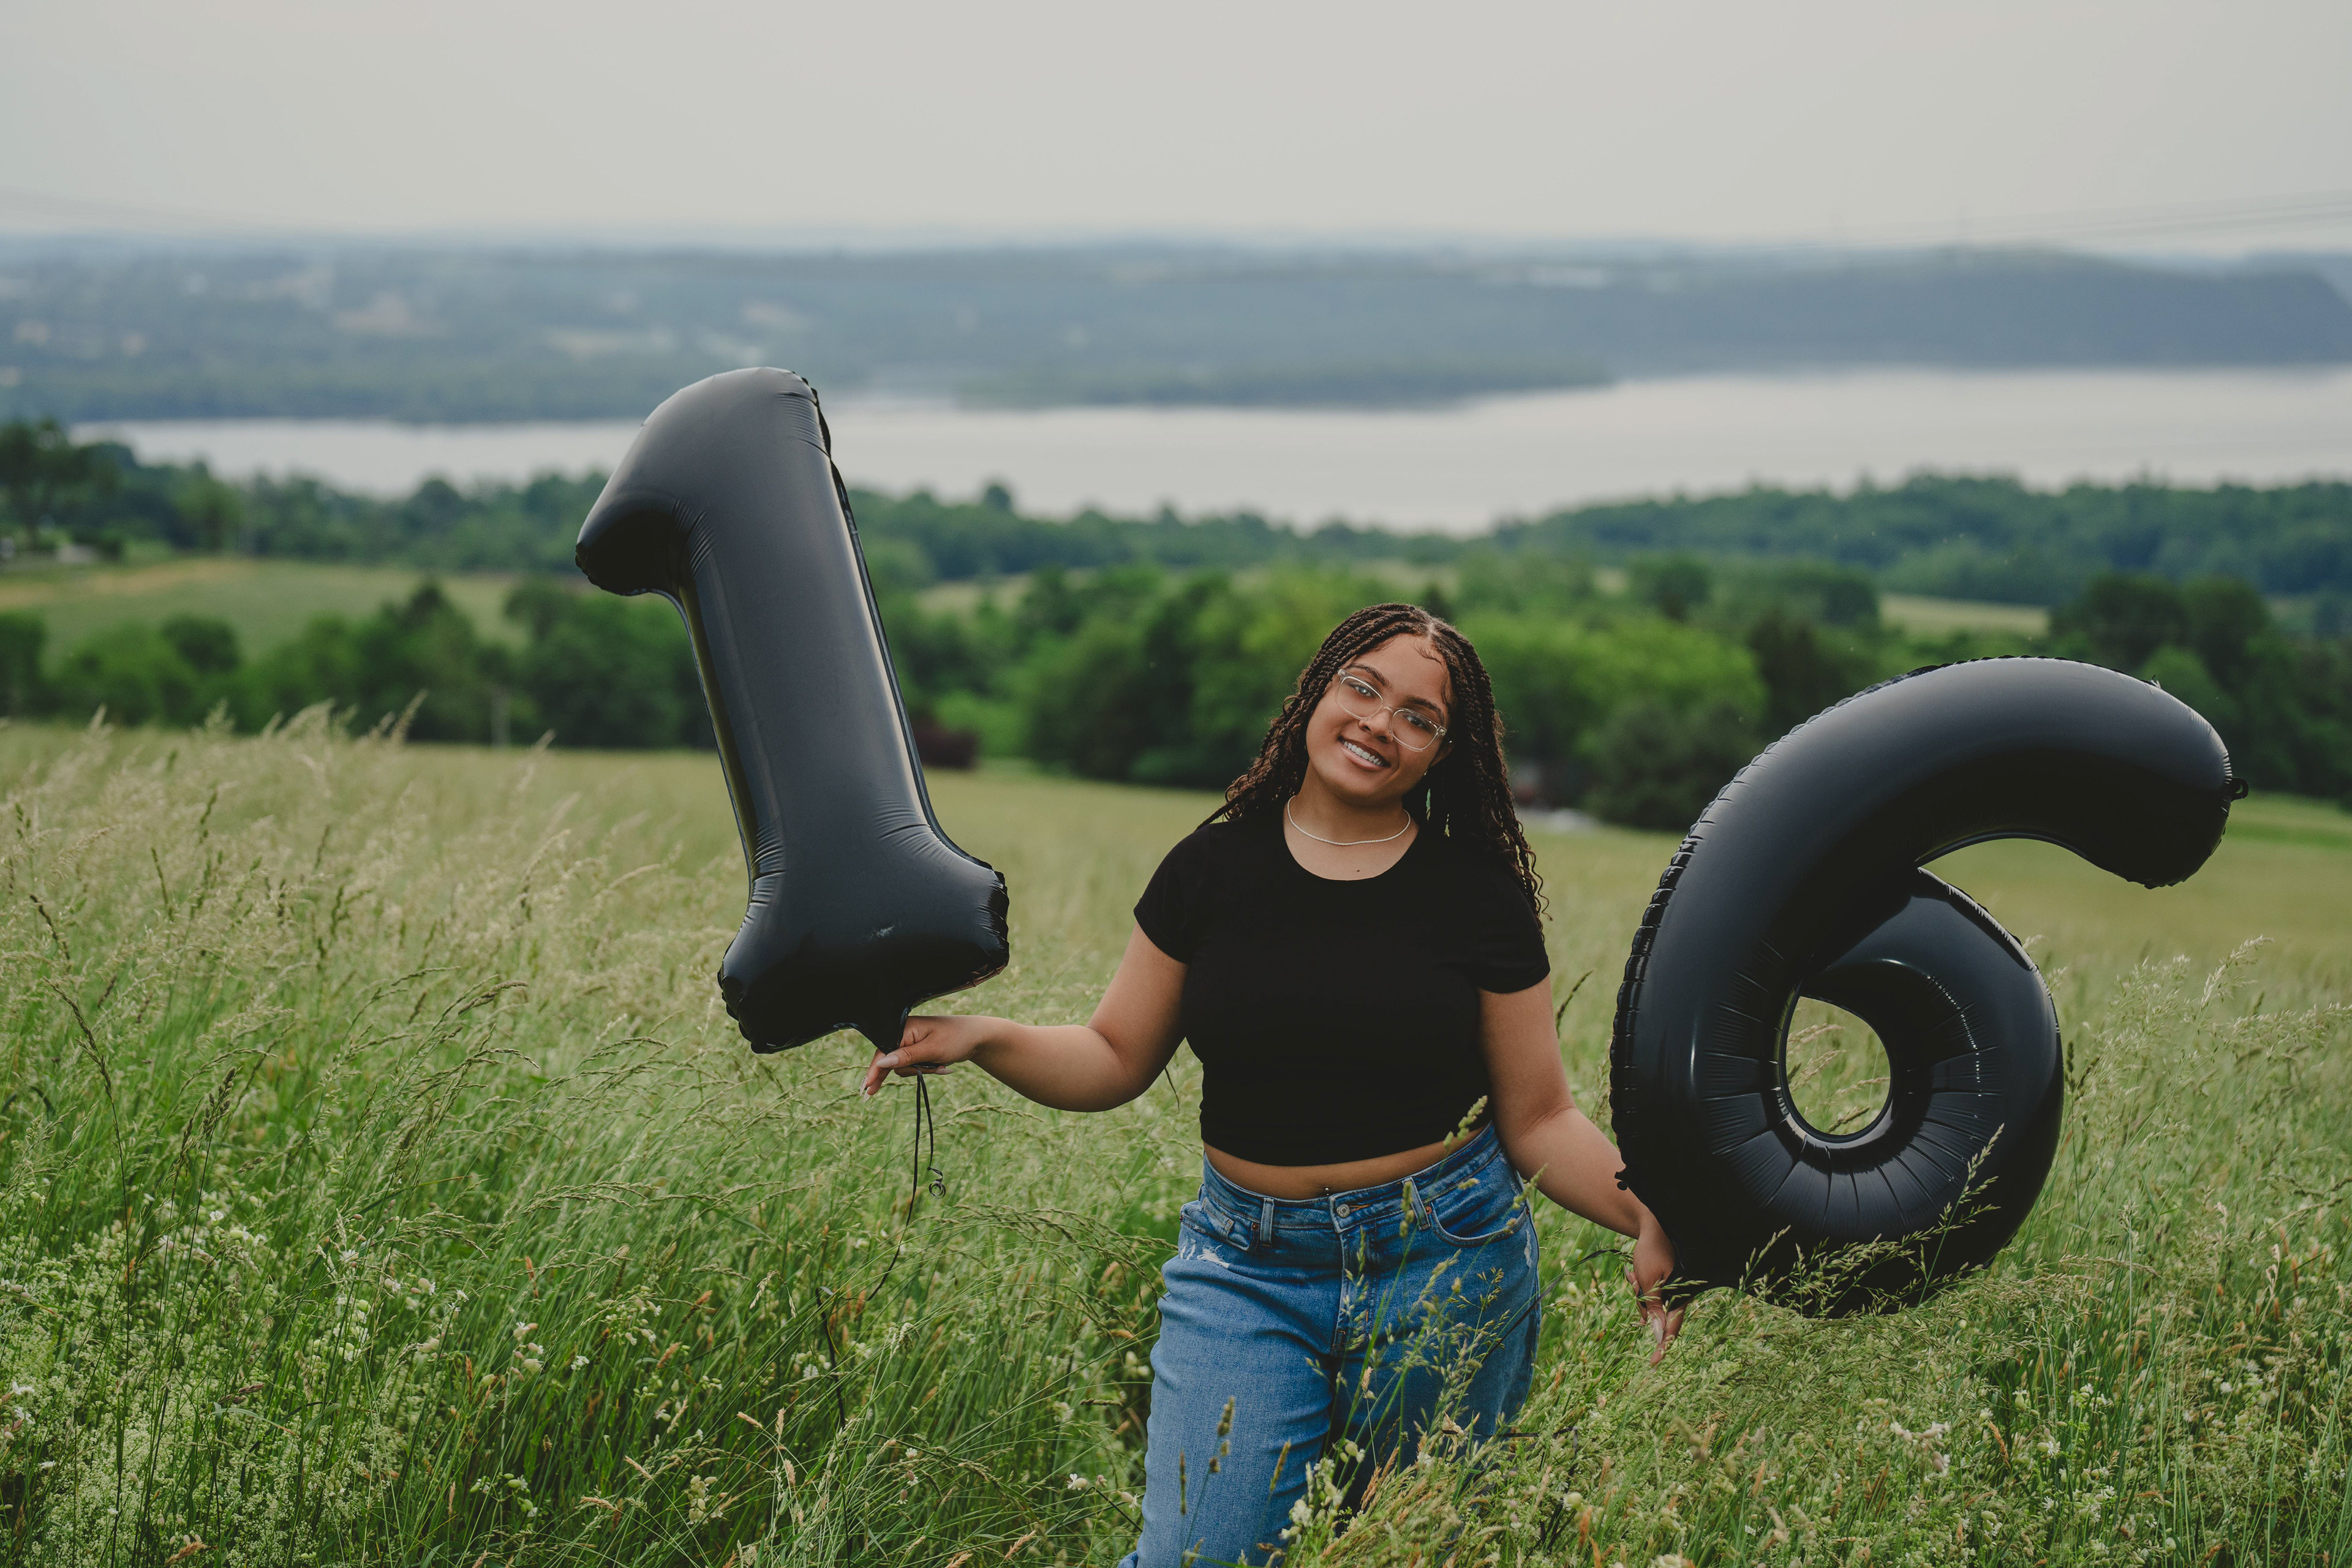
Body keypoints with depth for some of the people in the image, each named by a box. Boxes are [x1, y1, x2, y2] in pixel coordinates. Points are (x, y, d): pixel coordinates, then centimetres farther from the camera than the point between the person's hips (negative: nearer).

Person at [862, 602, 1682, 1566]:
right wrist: (984, 1039, -12)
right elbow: (1114, 1059, 6)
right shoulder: (1213, 867, 2)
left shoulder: (1477, 893, -2)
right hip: (1248, 1264, 1)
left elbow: (1539, 1119, 0)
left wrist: (1649, 1217, -16)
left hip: (1445, 1266, 0)